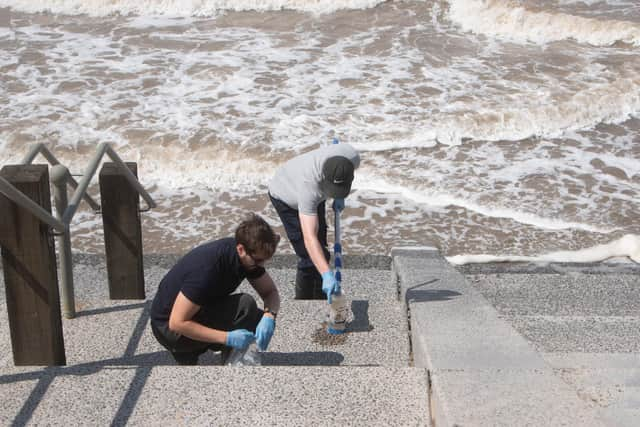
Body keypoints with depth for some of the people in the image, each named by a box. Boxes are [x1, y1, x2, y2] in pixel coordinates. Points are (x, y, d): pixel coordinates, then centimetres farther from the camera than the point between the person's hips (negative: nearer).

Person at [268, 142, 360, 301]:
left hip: (315, 194, 6)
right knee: (309, 257, -12)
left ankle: (321, 302, 32)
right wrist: (327, 274, -59)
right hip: (286, 197, -6)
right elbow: (309, 237, -52)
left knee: (320, 246, 16)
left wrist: (339, 198, 1)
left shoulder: (352, 156, -34)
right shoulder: (309, 183, -49)